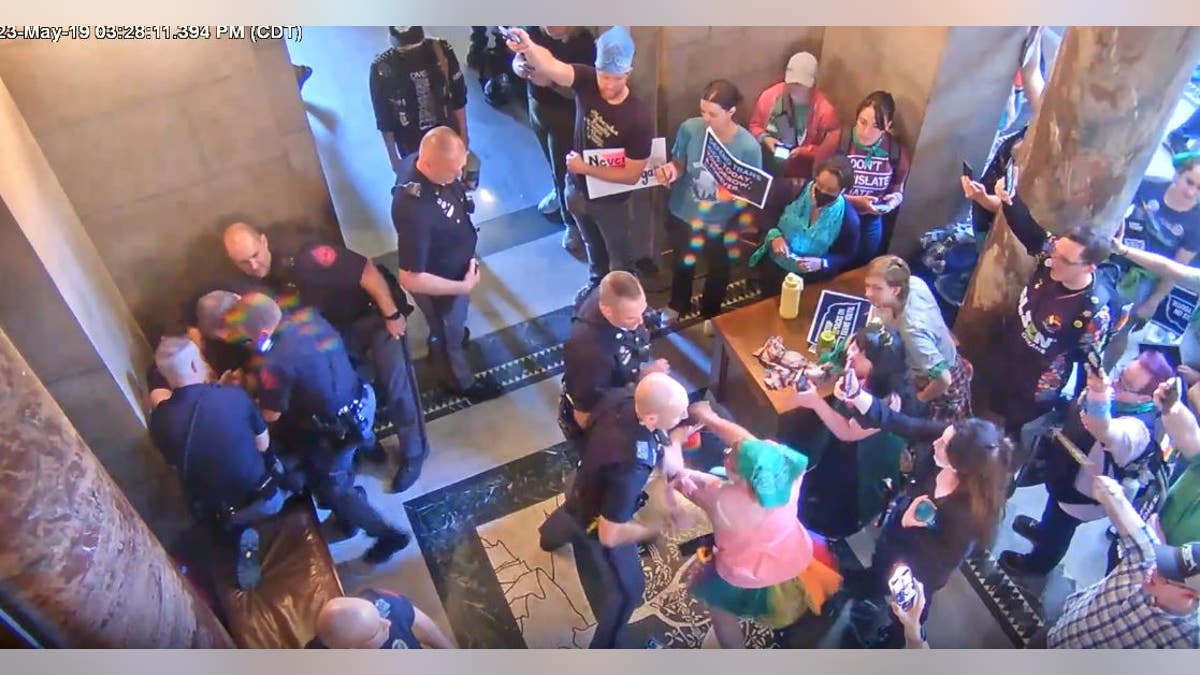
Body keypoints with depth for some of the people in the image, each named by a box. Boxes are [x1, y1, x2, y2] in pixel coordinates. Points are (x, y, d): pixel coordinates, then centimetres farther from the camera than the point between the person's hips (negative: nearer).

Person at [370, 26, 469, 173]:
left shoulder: (441, 50, -18)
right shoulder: (381, 68, -21)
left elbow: (458, 97, -5)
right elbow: (384, 120, -11)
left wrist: (463, 134, 1)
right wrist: (393, 157, -5)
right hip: (412, 147, -1)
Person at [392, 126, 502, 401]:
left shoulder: (415, 161, -21)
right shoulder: (415, 212, -46)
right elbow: (411, 279, -36)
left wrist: (463, 189, -8)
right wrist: (463, 287, -26)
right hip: (440, 284, -7)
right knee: (449, 335, 24)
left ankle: (440, 339, 69)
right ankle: (461, 382, 54)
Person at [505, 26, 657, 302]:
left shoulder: (639, 117, -30)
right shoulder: (587, 82, -20)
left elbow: (632, 175, -24)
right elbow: (550, 65, -40)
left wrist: (585, 168, -25)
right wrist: (528, 47, -61)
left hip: (611, 201, -5)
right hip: (577, 191, 5)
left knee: (621, 259, 20)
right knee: (593, 246, 32)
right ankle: (596, 282, 60)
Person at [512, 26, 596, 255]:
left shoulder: (583, 42, -26)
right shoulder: (534, 30, -9)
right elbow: (517, 59, 1)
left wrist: (551, 82, -39)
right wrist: (520, 68, -23)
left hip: (565, 114, -6)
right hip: (537, 105, 6)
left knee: (564, 167, 3)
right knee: (553, 160, 27)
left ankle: (572, 223, 20)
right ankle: (559, 191, 56)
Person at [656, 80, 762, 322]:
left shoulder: (748, 147, -28)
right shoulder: (690, 128, -23)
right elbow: (680, 164, -6)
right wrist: (671, 169, -26)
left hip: (722, 223, -2)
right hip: (684, 213, 2)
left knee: (719, 270, 26)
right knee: (683, 264, 30)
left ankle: (710, 316, 57)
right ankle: (677, 306, 61)